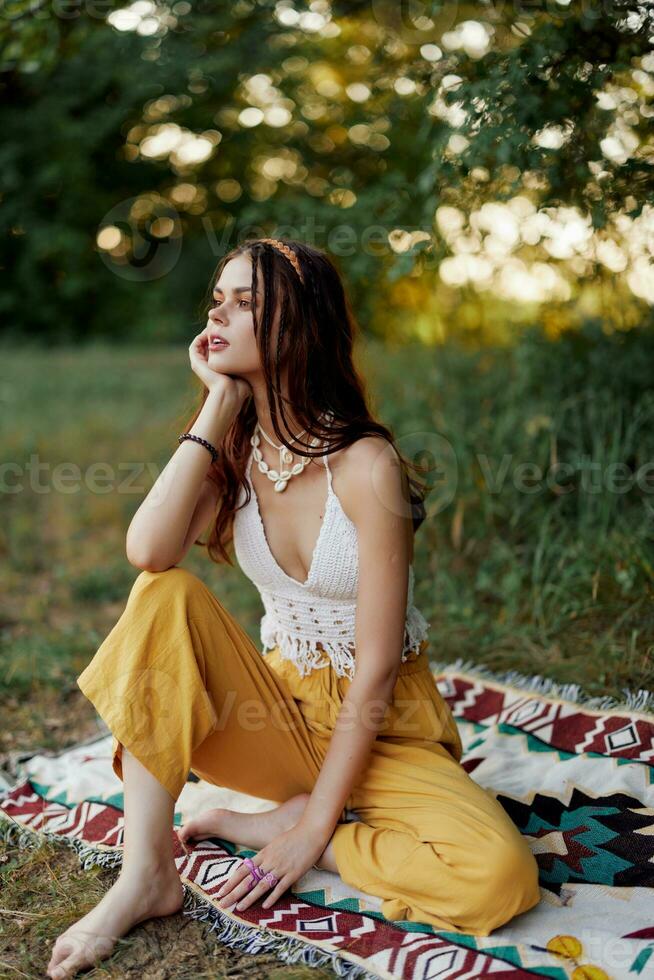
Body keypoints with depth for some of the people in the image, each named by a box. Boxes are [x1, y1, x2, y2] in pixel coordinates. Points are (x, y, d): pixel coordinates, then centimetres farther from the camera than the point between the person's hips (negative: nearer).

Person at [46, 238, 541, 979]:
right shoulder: (236, 451, -4)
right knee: (167, 598, -22)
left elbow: (374, 673, -19)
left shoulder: (364, 465, -20)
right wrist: (218, 405, -19)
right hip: (283, 711, 4)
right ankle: (146, 874, -16)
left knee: (500, 876, -29)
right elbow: (148, 553, -25)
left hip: (381, 731, -3)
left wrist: (312, 828, -16)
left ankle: (272, 824, -8)